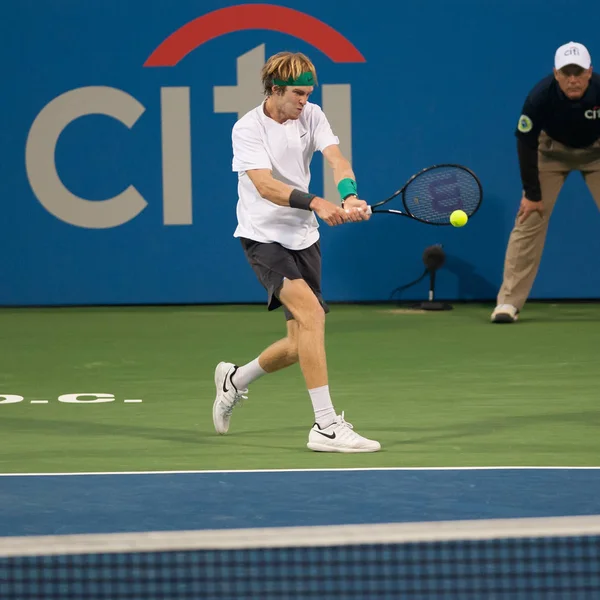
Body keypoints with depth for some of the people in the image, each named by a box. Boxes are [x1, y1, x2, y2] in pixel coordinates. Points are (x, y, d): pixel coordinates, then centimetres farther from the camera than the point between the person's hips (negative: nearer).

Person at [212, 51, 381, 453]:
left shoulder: (312, 116, 1)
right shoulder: (248, 129, -14)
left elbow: (336, 158, -14)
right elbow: (264, 185, -27)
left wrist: (350, 196, -35)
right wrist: (316, 204, -42)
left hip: (303, 237, 6)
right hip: (264, 236, -6)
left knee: (302, 346, 8)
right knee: (311, 313, -27)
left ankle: (235, 379, 38)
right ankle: (326, 426, -29)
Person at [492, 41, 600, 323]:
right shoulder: (540, 96, -32)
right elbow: (526, 142, -19)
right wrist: (532, 193, -16)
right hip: (552, 149, -1)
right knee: (529, 219, -8)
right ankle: (509, 302, -3)